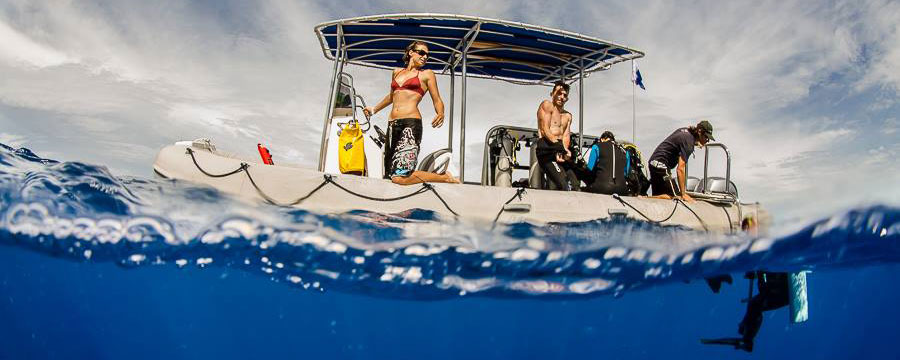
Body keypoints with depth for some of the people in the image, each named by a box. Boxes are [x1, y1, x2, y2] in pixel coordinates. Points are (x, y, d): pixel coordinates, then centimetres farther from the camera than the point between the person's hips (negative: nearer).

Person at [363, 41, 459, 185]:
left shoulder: (427, 74, 10)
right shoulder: (397, 72, 23)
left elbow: (437, 101, 6)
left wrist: (440, 114, -16)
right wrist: (374, 109, 48)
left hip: (411, 124, -6)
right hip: (392, 125, 6)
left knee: (400, 177, -19)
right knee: (389, 174, 2)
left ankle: (445, 178, -3)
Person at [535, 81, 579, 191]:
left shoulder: (568, 115, 27)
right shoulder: (547, 105, 8)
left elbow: (566, 135, 11)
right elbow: (545, 130, -6)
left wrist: (565, 150, -12)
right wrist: (557, 145, -20)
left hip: (561, 149, 7)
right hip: (546, 148, -6)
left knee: (575, 185, -12)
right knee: (564, 186, -25)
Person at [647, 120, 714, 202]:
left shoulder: (685, 131, 10)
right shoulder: (688, 142, -17)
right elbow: (680, 169, -22)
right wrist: (683, 194, -20)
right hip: (661, 165, -10)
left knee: (658, 196, 12)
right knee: (674, 196, -15)